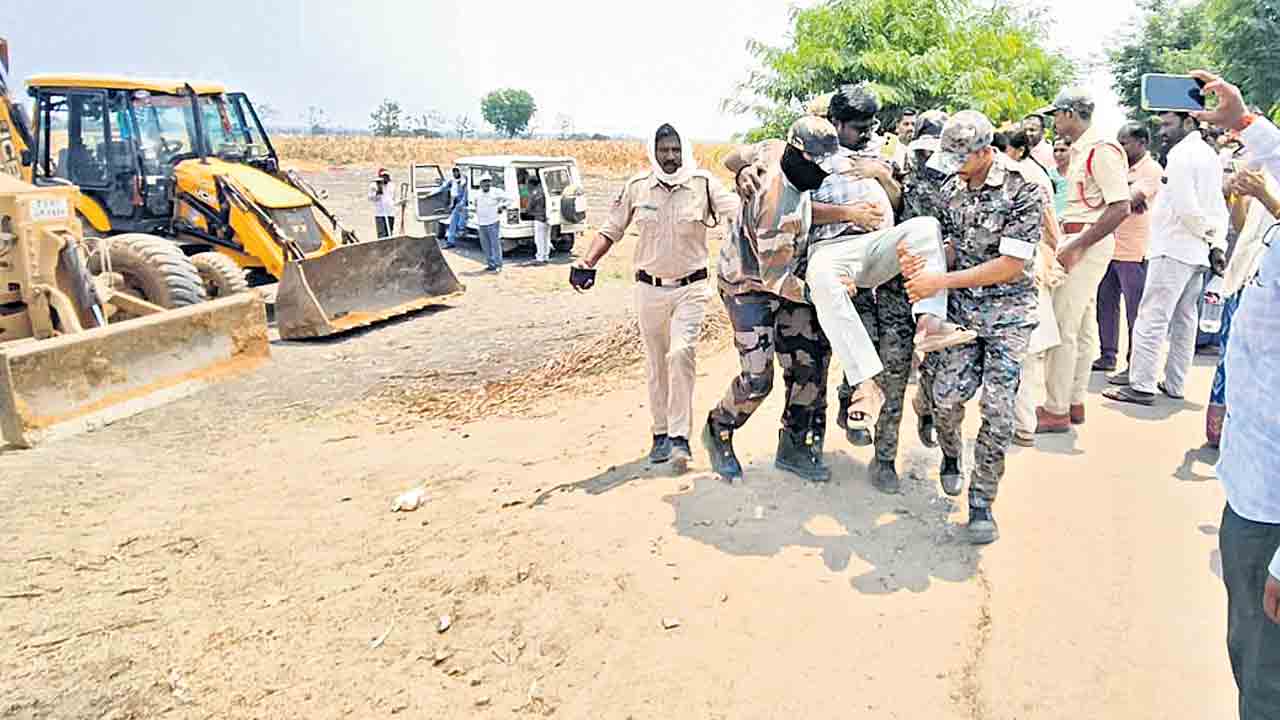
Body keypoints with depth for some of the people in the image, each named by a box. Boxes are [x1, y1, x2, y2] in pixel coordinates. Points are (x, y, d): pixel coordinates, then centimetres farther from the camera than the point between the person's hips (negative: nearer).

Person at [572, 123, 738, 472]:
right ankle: (662, 433, 24)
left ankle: (679, 436, -12)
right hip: (650, 288, 3)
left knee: (682, 353, -19)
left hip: (691, 287, -2)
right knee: (655, 363, 10)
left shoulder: (703, 184, -6)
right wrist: (588, 262, -9)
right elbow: (611, 228, 6)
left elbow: (739, 215, -13)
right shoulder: (637, 187, -1)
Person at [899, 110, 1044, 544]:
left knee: (998, 409, -6)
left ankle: (981, 502, 8)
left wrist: (940, 281, -20)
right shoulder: (951, 187, 4)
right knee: (947, 398, -6)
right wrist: (917, 261, -15)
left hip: (1009, 311, -4)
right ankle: (951, 458, 27)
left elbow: (1011, 265, -18)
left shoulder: (1024, 190, -14)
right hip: (962, 309, 4)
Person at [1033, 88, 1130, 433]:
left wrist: (1076, 247, -22)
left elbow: (1120, 208, -22)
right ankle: (1074, 402, 23)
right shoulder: (1079, 150, 14)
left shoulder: (1102, 150, -16)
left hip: (1088, 242, -10)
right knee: (1081, 326, 14)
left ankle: (1056, 411, -1)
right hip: (1077, 240, 10)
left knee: (1061, 327, -8)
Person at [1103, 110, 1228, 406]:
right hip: (1197, 252, 10)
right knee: (1185, 319, 13)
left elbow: (1184, 206, -20)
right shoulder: (1209, 155, 17)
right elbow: (1219, 207, 15)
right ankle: (1174, 383, 20)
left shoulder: (1181, 154, -12)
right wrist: (1218, 243, 10)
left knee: (1152, 317, -7)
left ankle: (1141, 385, -7)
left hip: (1173, 248, -10)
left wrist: (1207, 231, -5)